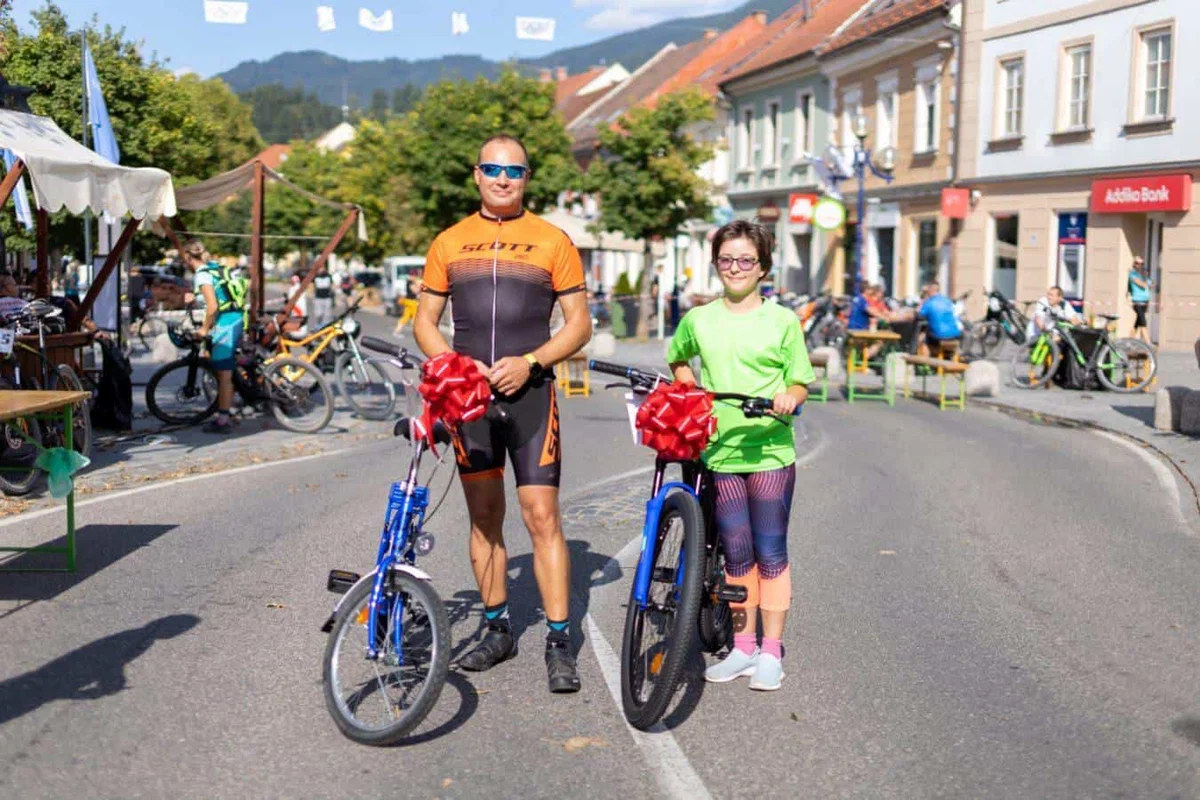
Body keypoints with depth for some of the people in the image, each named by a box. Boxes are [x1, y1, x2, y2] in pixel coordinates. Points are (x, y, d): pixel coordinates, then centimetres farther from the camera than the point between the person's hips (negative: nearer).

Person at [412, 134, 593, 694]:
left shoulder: (552, 241, 3)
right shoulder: (449, 243, 10)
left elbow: (579, 323, 2)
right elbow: (425, 321, 11)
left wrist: (529, 362, -13)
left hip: (530, 392, -3)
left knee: (542, 516, -7)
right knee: (483, 517, 10)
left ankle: (559, 642, -1)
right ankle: (497, 629, 23)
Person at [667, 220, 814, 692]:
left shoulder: (782, 321, 1)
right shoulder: (699, 320, 8)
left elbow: (800, 383, 2)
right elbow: (678, 360, 26)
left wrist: (788, 398, -19)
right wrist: (689, 393, 10)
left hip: (770, 452, -2)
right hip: (719, 452, 2)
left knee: (770, 554, 1)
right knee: (736, 555, 9)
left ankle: (771, 652, 12)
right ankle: (743, 647, 21)